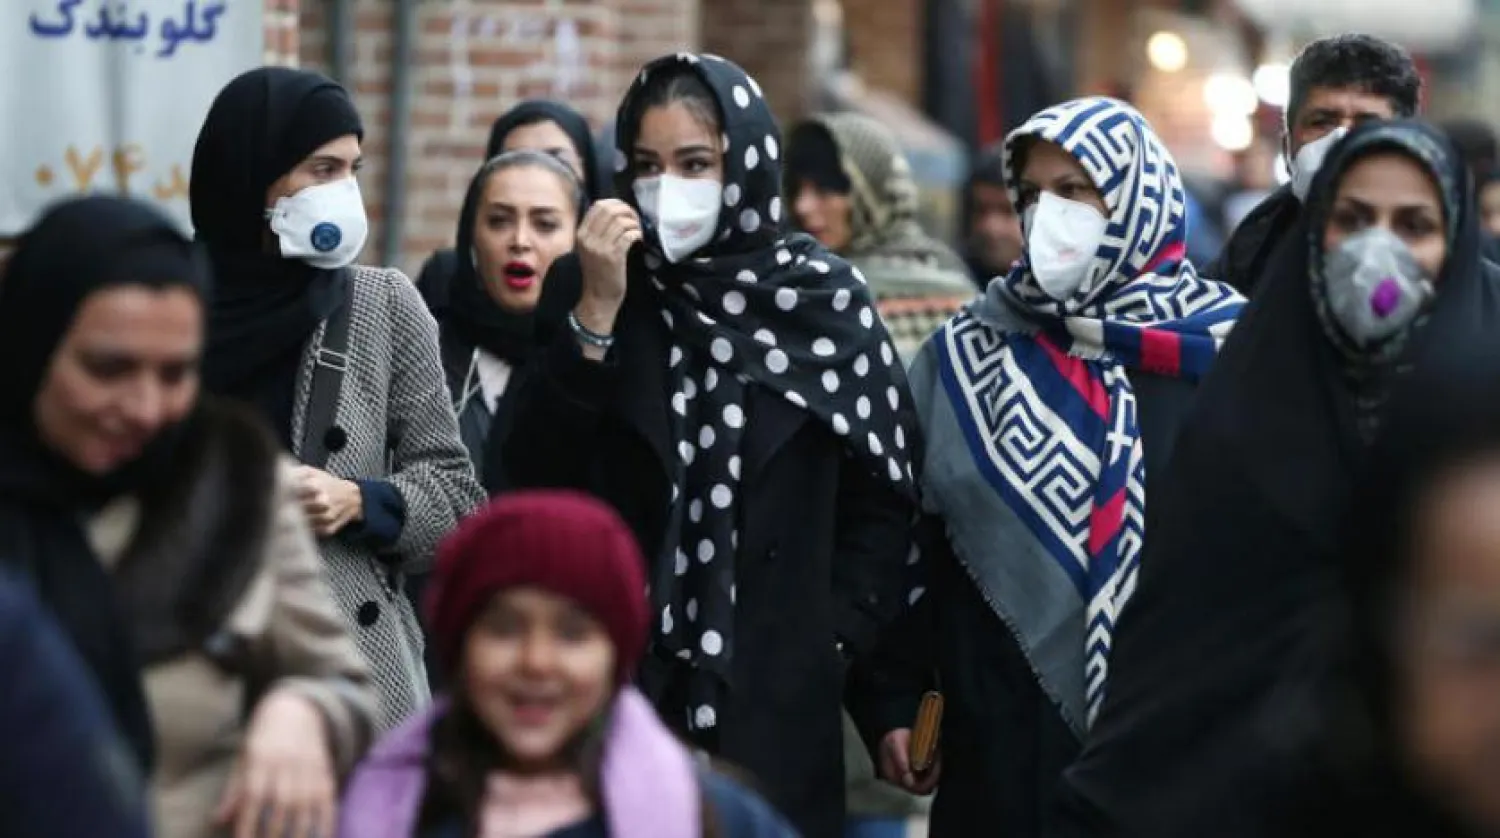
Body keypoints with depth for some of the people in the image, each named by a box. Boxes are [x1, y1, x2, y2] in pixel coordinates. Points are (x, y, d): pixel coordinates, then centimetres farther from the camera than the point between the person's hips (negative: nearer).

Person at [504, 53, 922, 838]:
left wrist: (832, 643, -3)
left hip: (776, 692, 0)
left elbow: (881, 496, 4)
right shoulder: (585, 289, 2)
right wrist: (596, 312, -14)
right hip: (616, 680, 0)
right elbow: (534, 477, -7)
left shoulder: (824, 298, 0)